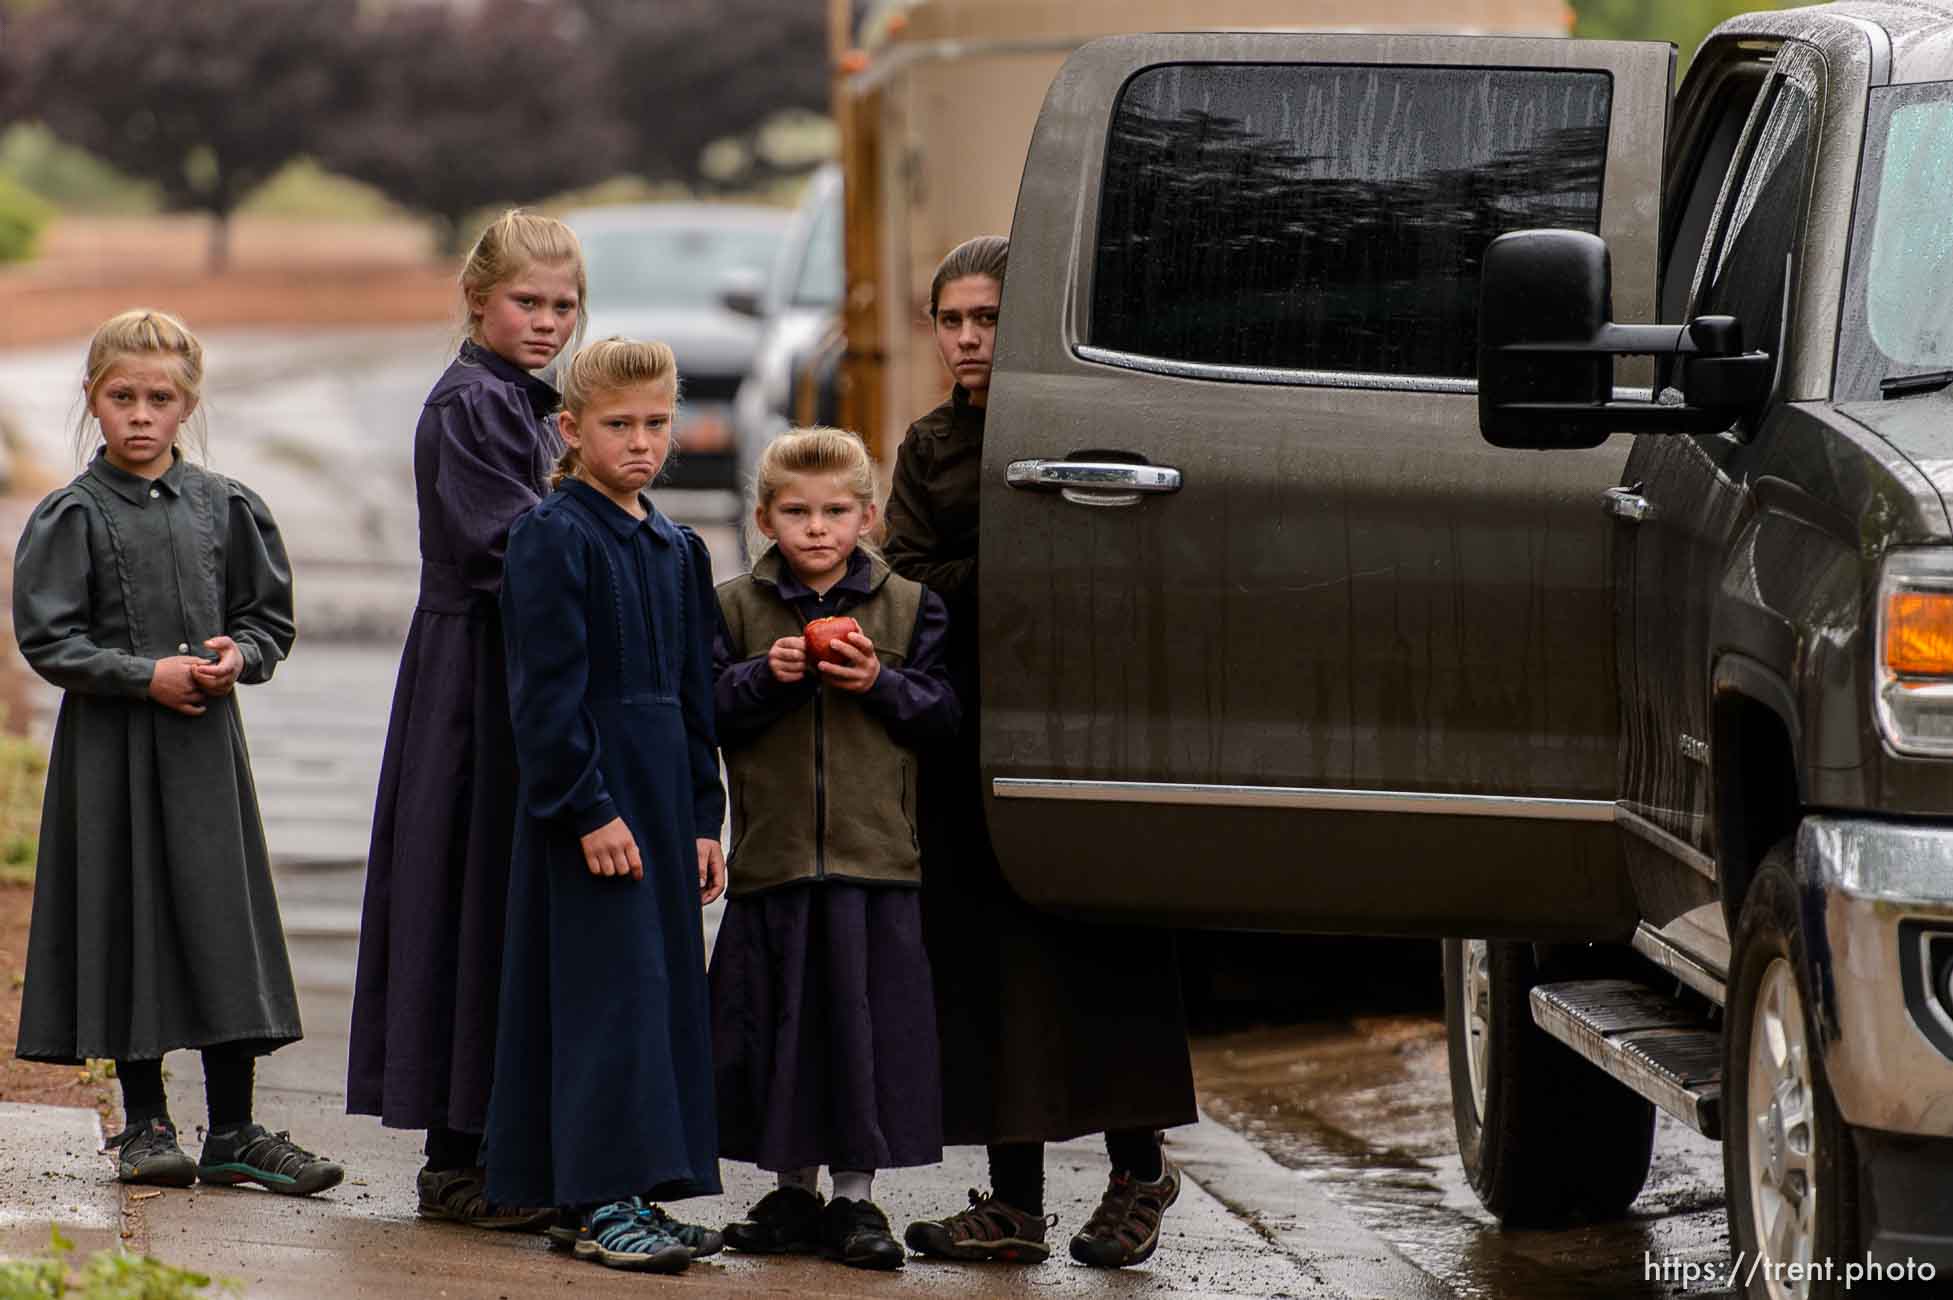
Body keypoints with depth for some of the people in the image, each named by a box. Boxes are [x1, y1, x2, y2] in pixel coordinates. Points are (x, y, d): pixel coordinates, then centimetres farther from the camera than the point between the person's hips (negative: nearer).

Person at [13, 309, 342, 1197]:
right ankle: (145, 1124, 12)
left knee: (224, 919, 1)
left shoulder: (225, 508, 6)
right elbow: (47, 638, -8)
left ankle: (233, 1132, 8)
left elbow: (271, 617, 13)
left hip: (208, 743, 3)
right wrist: (147, 675, -15)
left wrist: (238, 658, -8)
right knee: (130, 917, 1)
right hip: (111, 749, -3)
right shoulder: (73, 516, -4)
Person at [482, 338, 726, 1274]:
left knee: (667, 982, 7)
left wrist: (703, 819, 13)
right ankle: (603, 1203, -11)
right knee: (611, 985, -11)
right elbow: (546, 690, -14)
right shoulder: (550, 538, -9)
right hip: (586, 788, -8)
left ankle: (620, 1194, 13)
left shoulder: (676, 551, 14)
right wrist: (589, 808, -18)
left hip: (662, 793, 8)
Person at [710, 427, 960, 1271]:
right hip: (773, 854, 1)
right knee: (779, 1021, 5)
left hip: (876, 857, -1)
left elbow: (942, 710, 4)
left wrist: (880, 684, -12)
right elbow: (708, 711, 0)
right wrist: (767, 676, -16)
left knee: (865, 1021, -1)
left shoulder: (908, 607, 6)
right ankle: (793, 1191, 18)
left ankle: (856, 1194, 8)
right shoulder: (735, 608, 6)